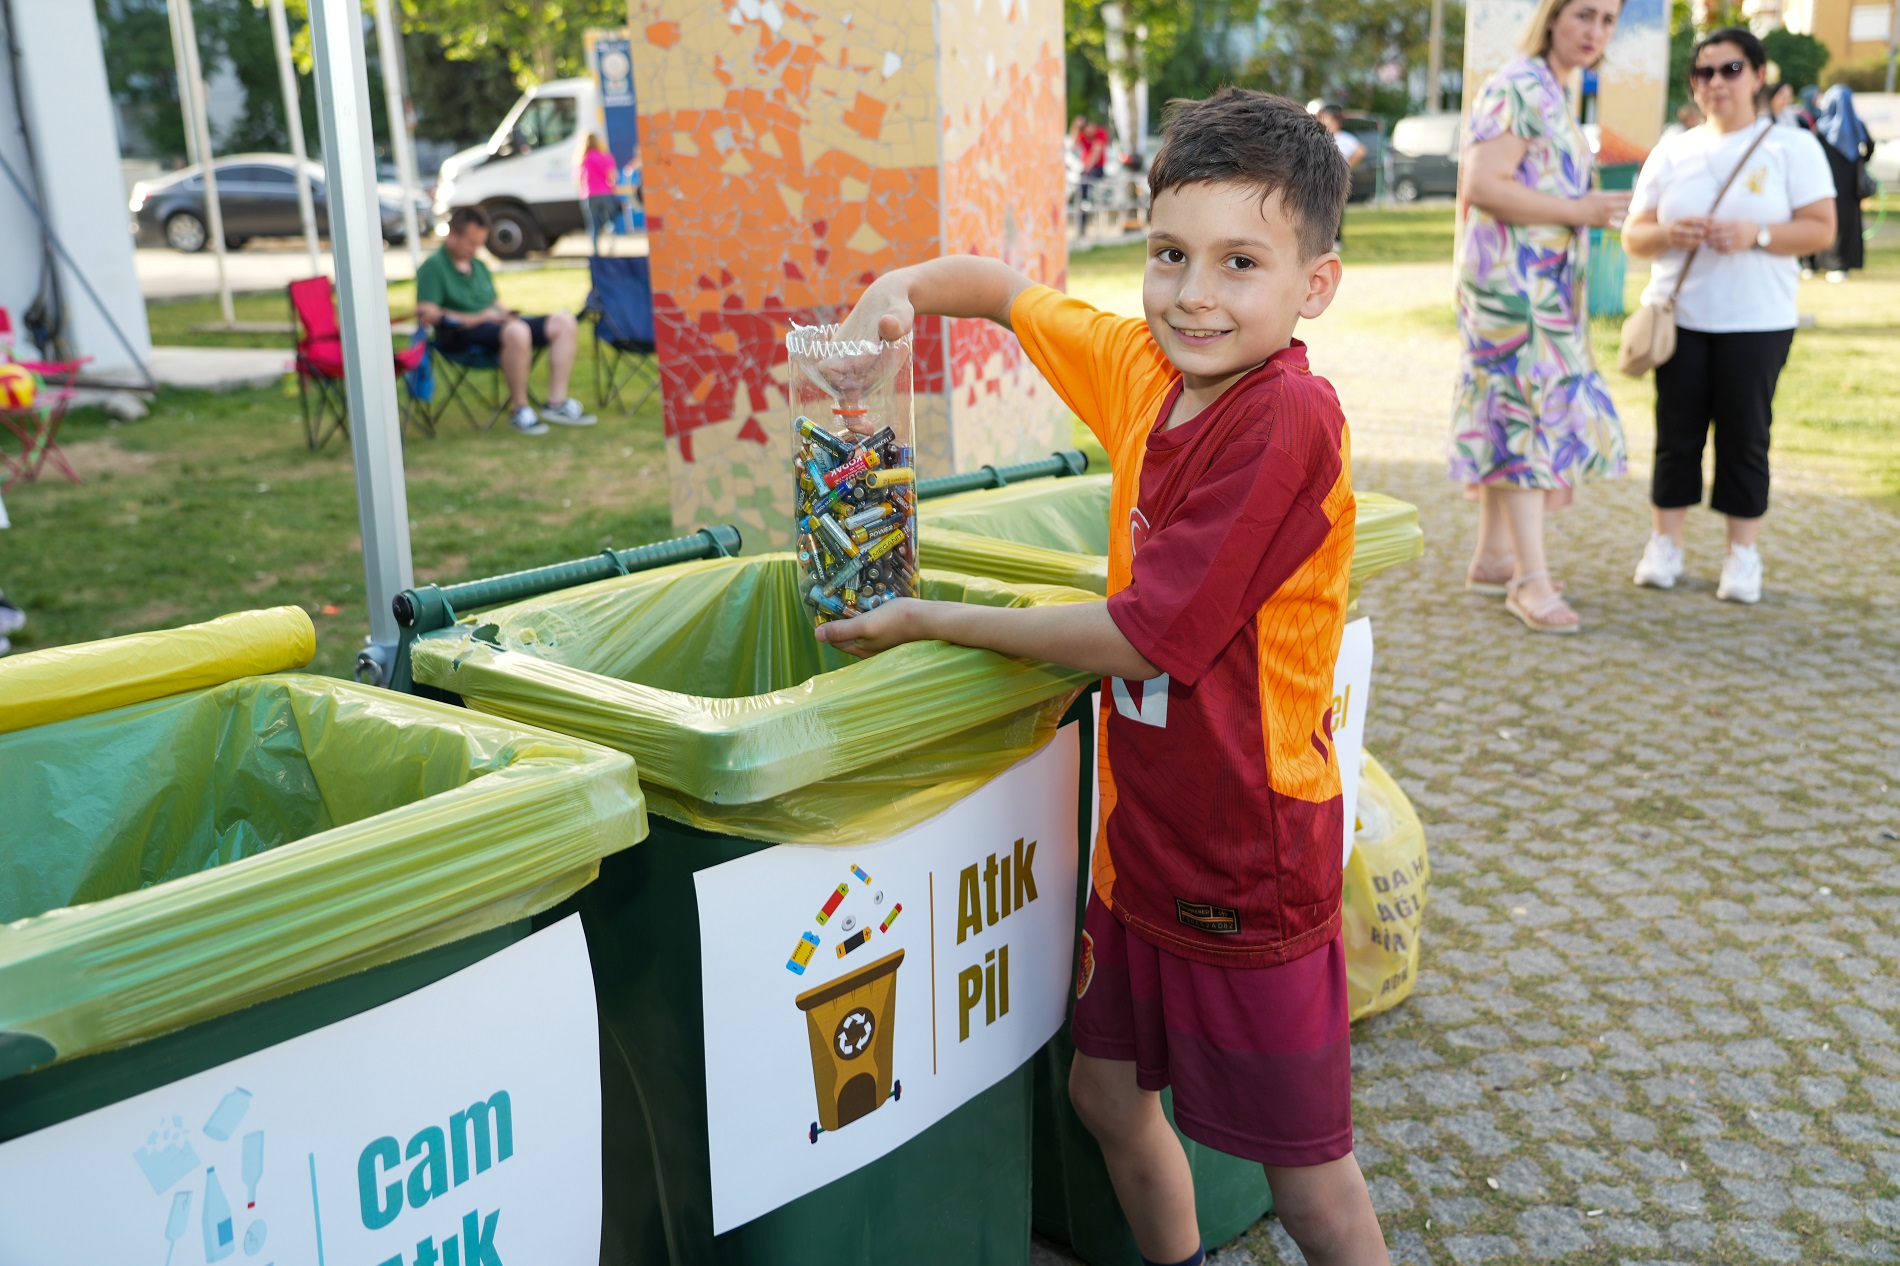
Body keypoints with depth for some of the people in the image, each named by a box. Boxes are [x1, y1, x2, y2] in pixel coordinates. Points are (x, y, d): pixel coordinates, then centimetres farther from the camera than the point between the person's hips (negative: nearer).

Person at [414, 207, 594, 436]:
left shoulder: (479, 266, 25)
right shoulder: (433, 267, -2)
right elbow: (427, 315, -13)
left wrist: (505, 313, 2)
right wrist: (476, 318, -17)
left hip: (495, 325, 9)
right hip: (460, 334, -9)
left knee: (563, 322, -8)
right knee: (516, 331, -40)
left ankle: (557, 402, -16)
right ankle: (519, 410, -28)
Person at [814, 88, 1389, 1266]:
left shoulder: (1288, 418, -24)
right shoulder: (1144, 366, -2)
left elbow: (1145, 638, -23)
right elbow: (1007, 285, 15)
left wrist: (934, 622, -14)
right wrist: (905, 286, -6)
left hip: (1248, 862, -8)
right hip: (1142, 836, 8)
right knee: (1109, 1093, 23)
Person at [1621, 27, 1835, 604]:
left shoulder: (1792, 146, 2)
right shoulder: (1671, 152, 11)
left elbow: (1821, 229, -4)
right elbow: (1633, 235, 8)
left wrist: (1756, 235, -20)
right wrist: (1669, 234, -14)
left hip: (1757, 322, -2)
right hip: (1678, 317, 2)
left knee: (1744, 436, 1)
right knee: (1677, 432, 4)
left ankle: (1743, 556, 10)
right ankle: (1665, 546, 14)